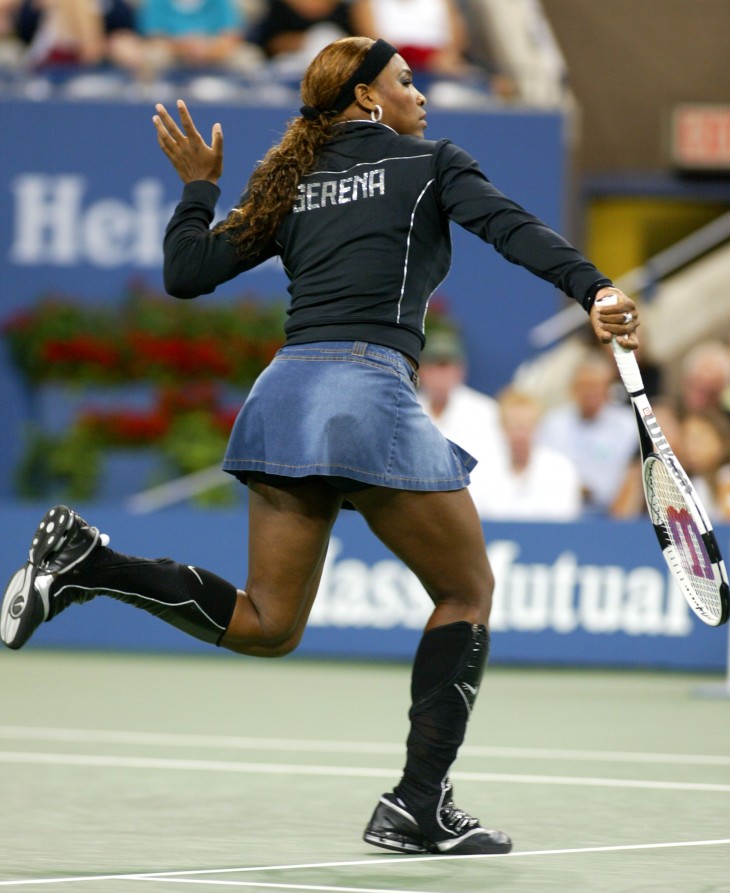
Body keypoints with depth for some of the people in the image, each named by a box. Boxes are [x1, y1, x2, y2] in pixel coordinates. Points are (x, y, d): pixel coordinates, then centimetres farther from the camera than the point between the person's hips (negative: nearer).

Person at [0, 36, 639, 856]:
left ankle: (85, 562, -2)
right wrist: (594, 290, -23)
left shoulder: (289, 187, 21)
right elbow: (510, 226, -10)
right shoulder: (429, 164, 8)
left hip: (283, 393, 6)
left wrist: (197, 186, 32)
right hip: (369, 389, -6)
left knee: (266, 625, 13)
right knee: (467, 592, 8)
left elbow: (185, 273, 17)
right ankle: (418, 806, 0)